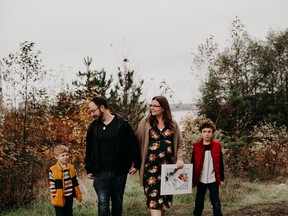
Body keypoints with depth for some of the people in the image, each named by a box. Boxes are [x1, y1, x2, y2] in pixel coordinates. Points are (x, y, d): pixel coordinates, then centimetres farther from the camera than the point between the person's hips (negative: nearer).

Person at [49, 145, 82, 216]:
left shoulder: (71, 167, 2)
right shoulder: (53, 170, -12)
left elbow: (75, 182, 10)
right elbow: (52, 186, -9)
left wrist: (78, 194, 10)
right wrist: (54, 197, -11)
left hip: (69, 197, 5)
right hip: (59, 198, -4)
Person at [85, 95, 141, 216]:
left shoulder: (122, 124, -5)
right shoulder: (93, 127, 5)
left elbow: (133, 145, -2)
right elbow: (89, 150, 12)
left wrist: (136, 164, -3)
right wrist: (89, 169, 12)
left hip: (119, 172, -1)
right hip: (100, 173, 1)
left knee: (117, 202, 12)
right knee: (103, 203, -4)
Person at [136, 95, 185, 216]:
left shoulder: (172, 125, 8)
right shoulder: (146, 122, 2)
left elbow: (180, 144, 12)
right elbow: (137, 143, 2)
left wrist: (179, 159, -3)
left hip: (168, 167, 3)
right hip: (151, 166, -3)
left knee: (165, 197, 9)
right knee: (153, 197, -9)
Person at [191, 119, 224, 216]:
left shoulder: (217, 146, -1)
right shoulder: (196, 146, -2)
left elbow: (220, 163, 3)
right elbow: (193, 164, 3)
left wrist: (222, 178, 2)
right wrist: (192, 179, 2)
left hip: (213, 180, -1)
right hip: (201, 180, 1)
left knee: (216, 202, 2)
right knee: (199, 201, 12)